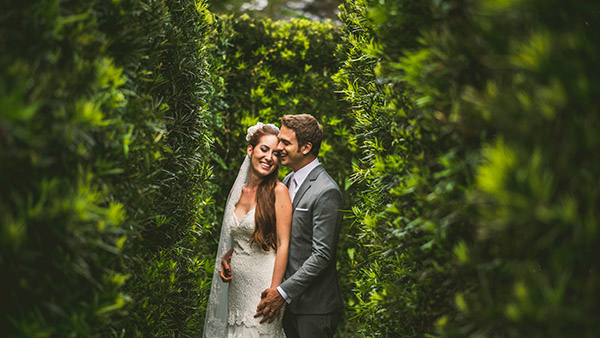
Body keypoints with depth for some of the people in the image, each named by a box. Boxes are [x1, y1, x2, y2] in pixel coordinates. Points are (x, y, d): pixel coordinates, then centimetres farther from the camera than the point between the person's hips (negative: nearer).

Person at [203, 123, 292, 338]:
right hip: (236, 283, 6)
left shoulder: (278, 191, -10)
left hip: (263, 280, -5)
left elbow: (283, 245, -13)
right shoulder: (237, 190, 7)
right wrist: (226, 258, 1)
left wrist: (274, 293, -18)